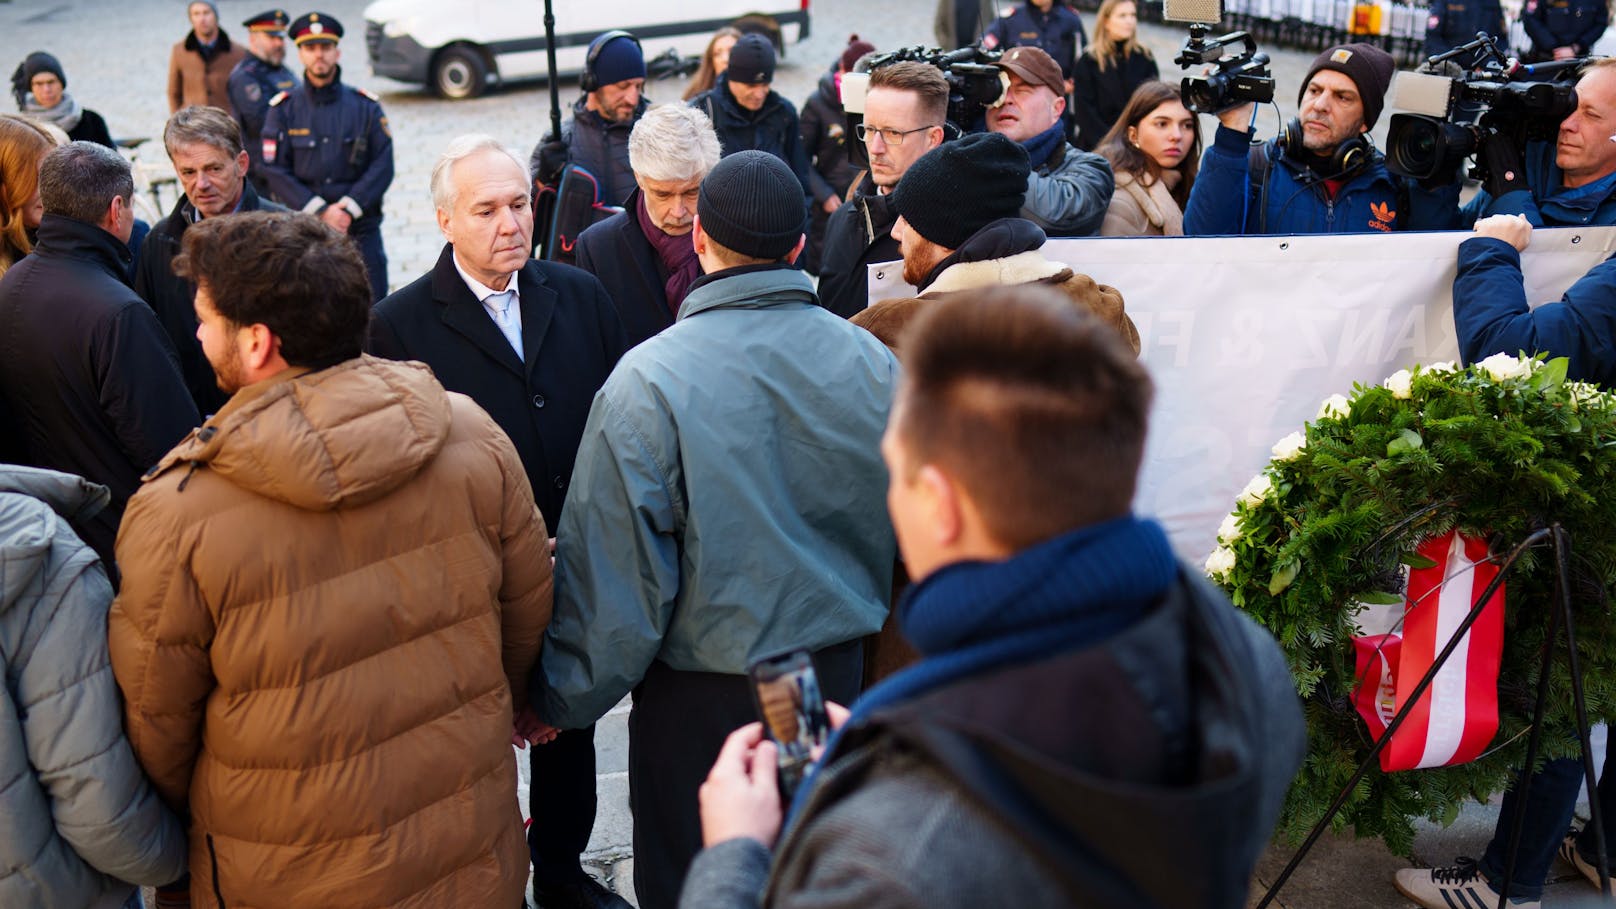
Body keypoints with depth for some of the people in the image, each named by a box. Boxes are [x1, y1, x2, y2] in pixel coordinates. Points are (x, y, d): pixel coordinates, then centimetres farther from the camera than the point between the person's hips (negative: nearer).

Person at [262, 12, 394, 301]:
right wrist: (320, 211, -12)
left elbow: (383, 166, 2)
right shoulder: (283, 109, 6)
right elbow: (276, 172, 0)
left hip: (360, 228, 0)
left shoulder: (366, 106, 7)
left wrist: (348, 208, -11)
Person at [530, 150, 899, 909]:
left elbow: (615, 578, -17)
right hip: (837, 675, 4)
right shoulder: (872, 363, -8)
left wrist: (560, 703, -3)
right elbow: (900, 533, 4)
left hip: (701, 700, -4)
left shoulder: (648, 383, -21)